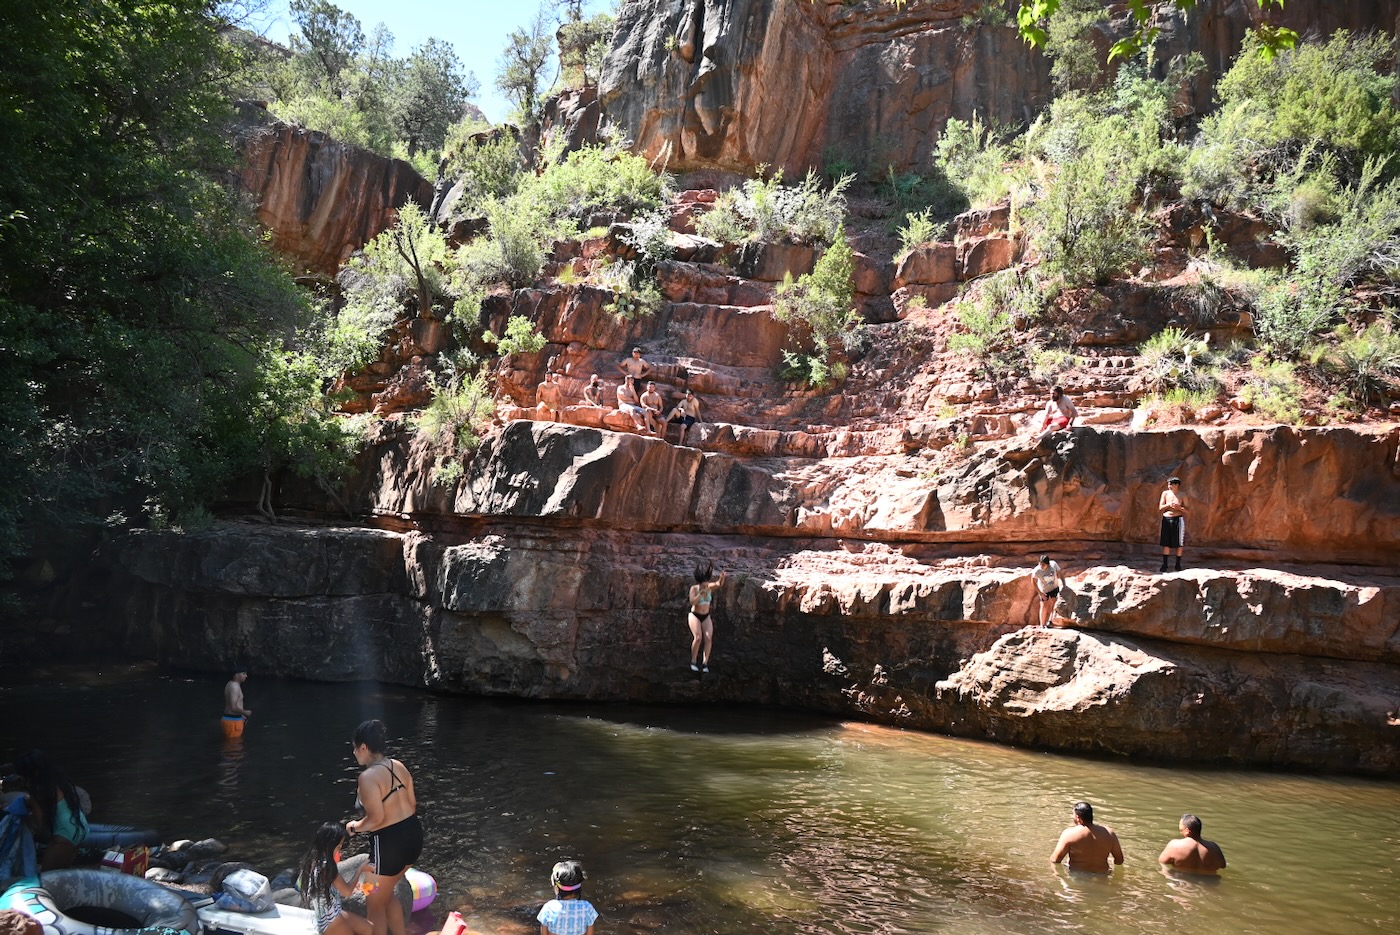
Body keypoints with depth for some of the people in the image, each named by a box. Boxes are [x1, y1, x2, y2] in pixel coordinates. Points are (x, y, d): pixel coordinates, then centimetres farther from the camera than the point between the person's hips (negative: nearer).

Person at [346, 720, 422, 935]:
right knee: (385, 894, 28)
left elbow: (376, 818, -22)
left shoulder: (368, 776, -19)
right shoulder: (399, 766, 5)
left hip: (389, 842, -8)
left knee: (374, 903, 14)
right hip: (414, 833, 8)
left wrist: (356, 826, -4)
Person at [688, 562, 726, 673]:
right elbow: (692, 602, -26)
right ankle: (693, 662, -7)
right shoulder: (694, 588, -15)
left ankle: (705, 664, -15)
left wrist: (722, 577, -46)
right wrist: (700, 594, -36)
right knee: (698, 638, -22)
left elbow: (719, 584, -25)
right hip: (694, 615, -4)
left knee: (709, 638, -16)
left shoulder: (710, 587, -7)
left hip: (706, 617, 4)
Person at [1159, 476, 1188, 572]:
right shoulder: (1165, 493, 6)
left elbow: (1186, 510, 3)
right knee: (1166, 542, -2)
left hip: (1179, 519, -1)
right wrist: (1168, 505, -13)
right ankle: (1164, 563, 3)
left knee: (1179, 543, 1)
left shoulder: (1182, 495, 3)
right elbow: (1160, 508, 5)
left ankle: (1178, 564, 10)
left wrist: (1178, 507, -16)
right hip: (1167, 519, 1)